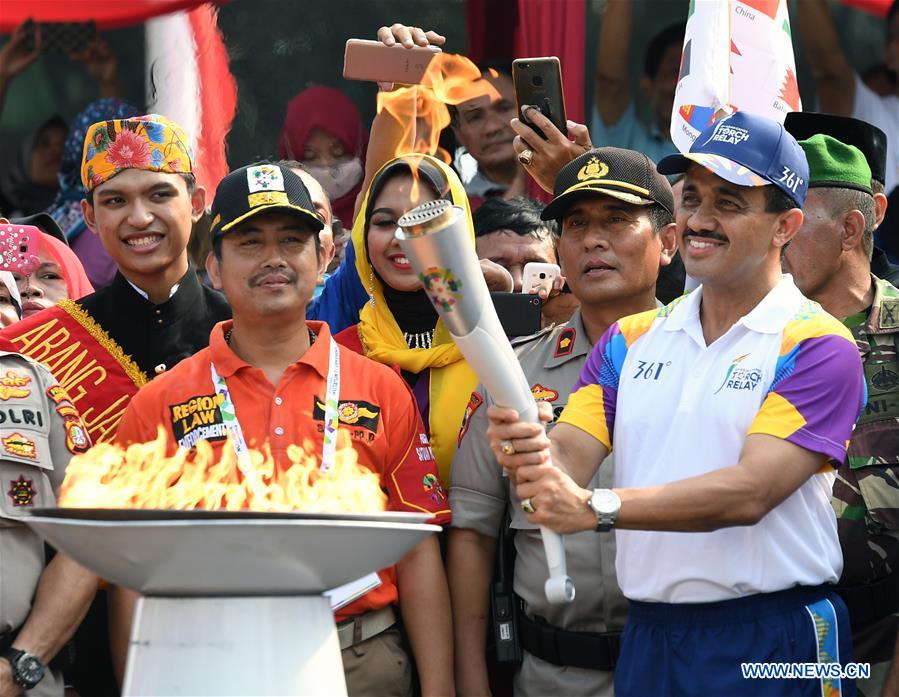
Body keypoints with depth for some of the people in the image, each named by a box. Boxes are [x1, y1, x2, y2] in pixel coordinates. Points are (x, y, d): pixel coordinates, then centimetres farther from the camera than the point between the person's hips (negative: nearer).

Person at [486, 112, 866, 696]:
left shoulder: (816, 346, -7)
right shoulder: (630, 341, 12)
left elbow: (750, 493, -19)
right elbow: (569, 459, 0)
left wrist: (596, 508, -28)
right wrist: (529, 454, -24)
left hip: (769, 643, -5)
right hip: (647, 640, 5)